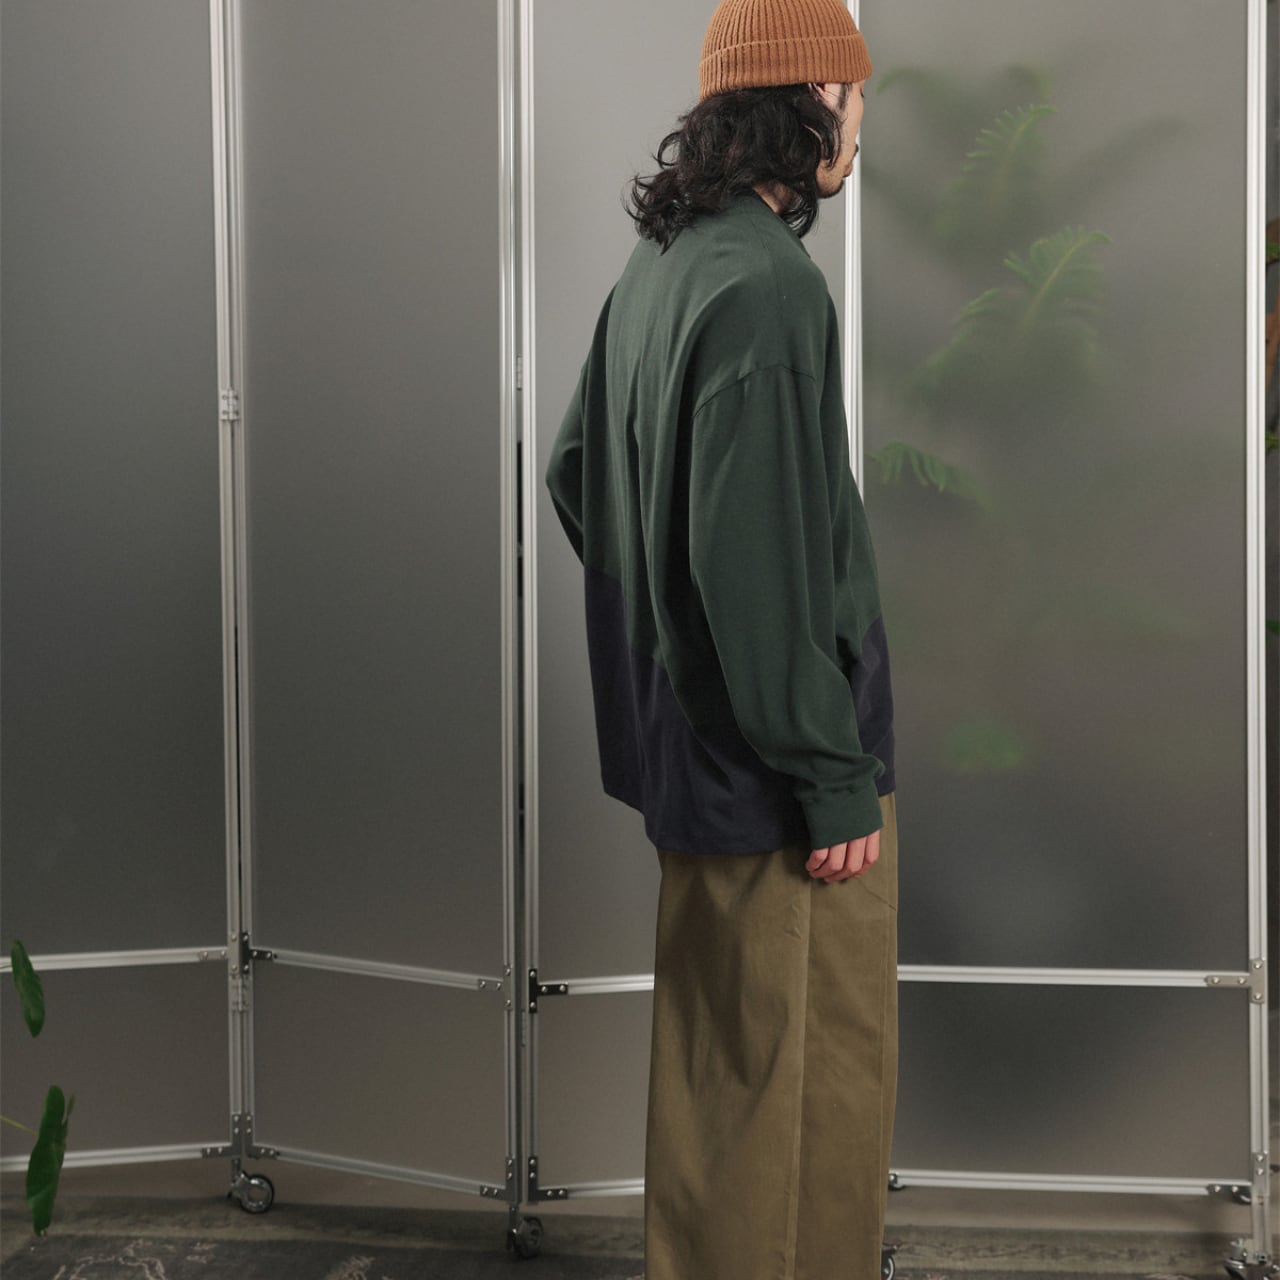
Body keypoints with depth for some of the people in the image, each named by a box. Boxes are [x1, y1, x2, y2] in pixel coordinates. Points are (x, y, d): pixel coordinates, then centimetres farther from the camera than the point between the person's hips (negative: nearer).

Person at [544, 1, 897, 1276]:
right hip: (773, 762, -10)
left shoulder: (655, 267, 9)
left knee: (718, 1056, 24)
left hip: (682, 728, 10)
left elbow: (573, 469, 19)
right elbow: (760, 559, -25)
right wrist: (833, 778, -19)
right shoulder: (765, 284, -21)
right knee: (814, 1075, 4)